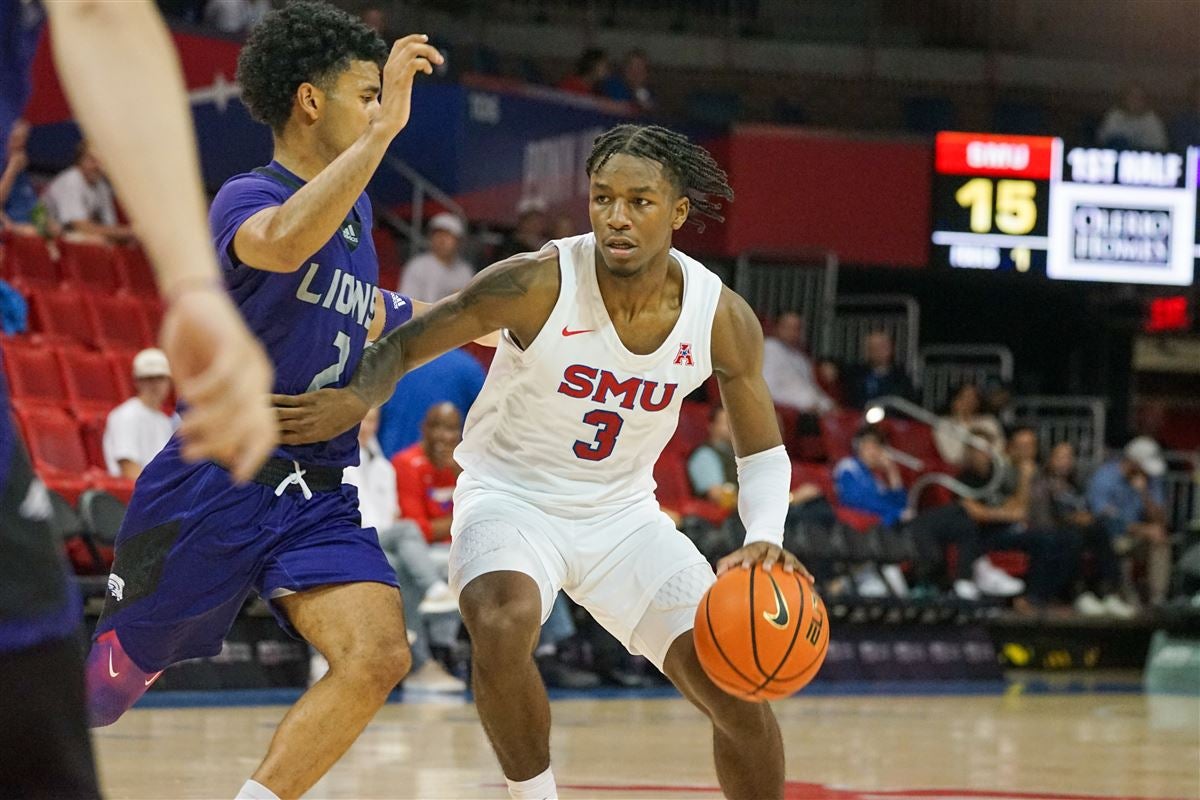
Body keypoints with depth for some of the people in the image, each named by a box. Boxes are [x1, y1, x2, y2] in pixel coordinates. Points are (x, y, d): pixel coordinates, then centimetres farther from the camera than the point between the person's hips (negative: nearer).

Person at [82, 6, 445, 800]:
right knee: (108, 681, 6)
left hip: (318, 496, 6)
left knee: (379, 656, -18)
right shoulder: (247, 197, -12)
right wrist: (384, 130, -37)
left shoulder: (355, 210, 13)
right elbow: (281, 243, -39)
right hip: (215, 485, -6)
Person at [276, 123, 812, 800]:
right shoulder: (537, 285, -22)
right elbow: (404, 346, -12)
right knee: (503, 627, -36)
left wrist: (763, 538, -20)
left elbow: (763, 450, 0)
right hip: (510, 497, -3)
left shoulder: (724, 319, -13)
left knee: (741, 694, -6)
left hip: (623, 513, 3)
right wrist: (356, 399, -33)